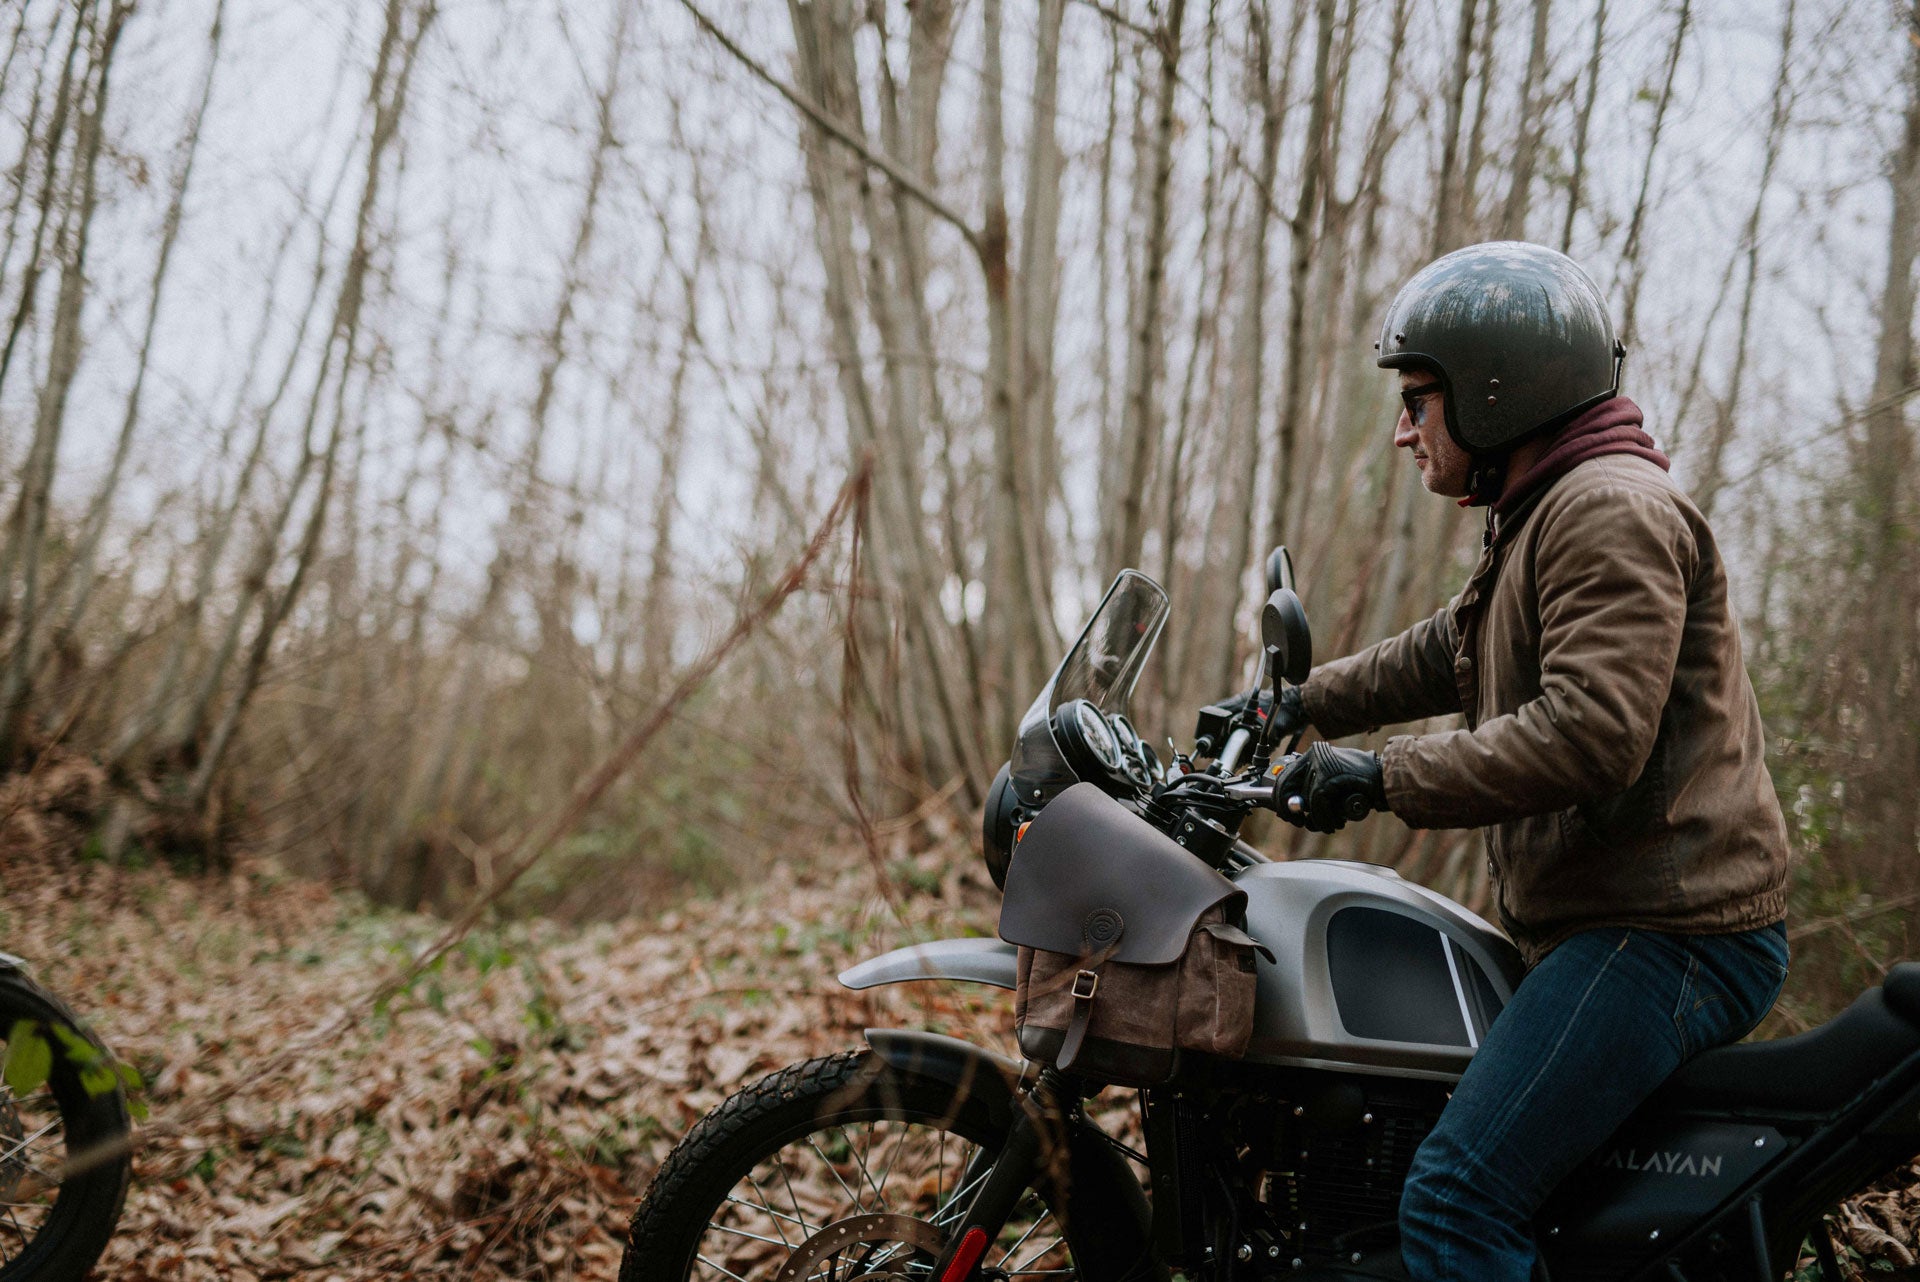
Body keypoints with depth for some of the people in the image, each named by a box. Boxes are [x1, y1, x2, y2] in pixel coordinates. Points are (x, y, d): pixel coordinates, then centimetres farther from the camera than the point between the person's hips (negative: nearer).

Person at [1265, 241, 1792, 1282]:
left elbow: (1589, 733, -26)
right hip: (1612, 923, 12)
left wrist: (1387, 778, -22)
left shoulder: (1611, 507, -14)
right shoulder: (1539, 521, 21)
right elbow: (1439, 655, 32)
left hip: (1663, 939, -12)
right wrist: (1299, 704, 28)